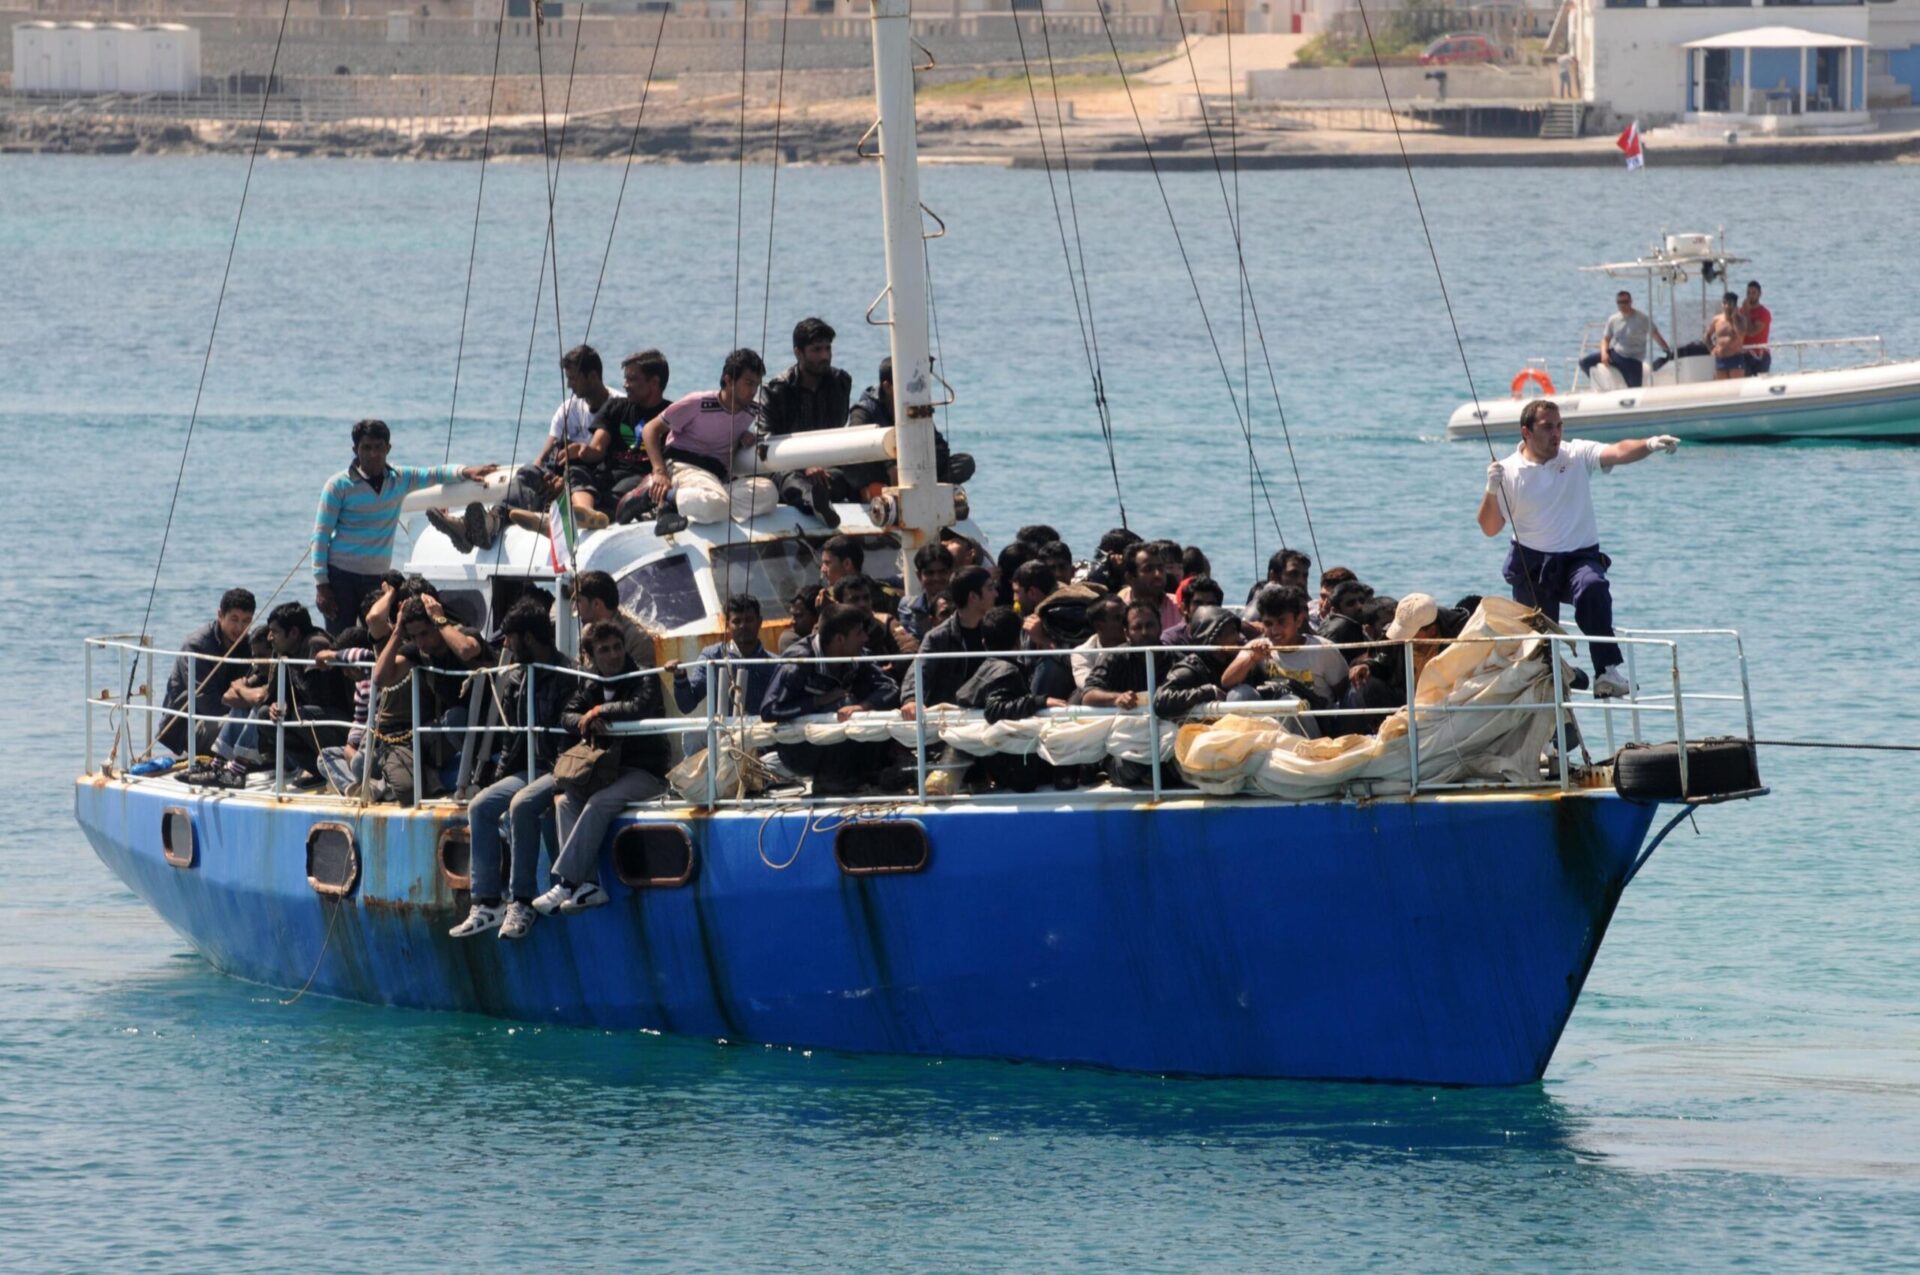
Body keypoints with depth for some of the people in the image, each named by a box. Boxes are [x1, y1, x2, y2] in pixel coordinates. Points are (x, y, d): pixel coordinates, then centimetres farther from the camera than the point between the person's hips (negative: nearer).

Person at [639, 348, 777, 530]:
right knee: (715, 503, -41)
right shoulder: (698, 404, -6)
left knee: (766, 491, -28)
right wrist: (660, 472, -19)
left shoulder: (752, 414, 11)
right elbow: (651, 429, -4)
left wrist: (746, 438, 7)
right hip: (684, 466, -7)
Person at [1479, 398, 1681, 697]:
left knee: (1593, 587, -33)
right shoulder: (1508, 471, 1)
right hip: (1532, 562, 2)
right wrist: (1492, 490, -15)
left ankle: (1607, 671, -39)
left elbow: (1618, 453, -16)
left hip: (1580, 557, -2)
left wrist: (1649, 445, -36)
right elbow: (1490, 528, 2)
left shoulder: (1578, 455, 2)